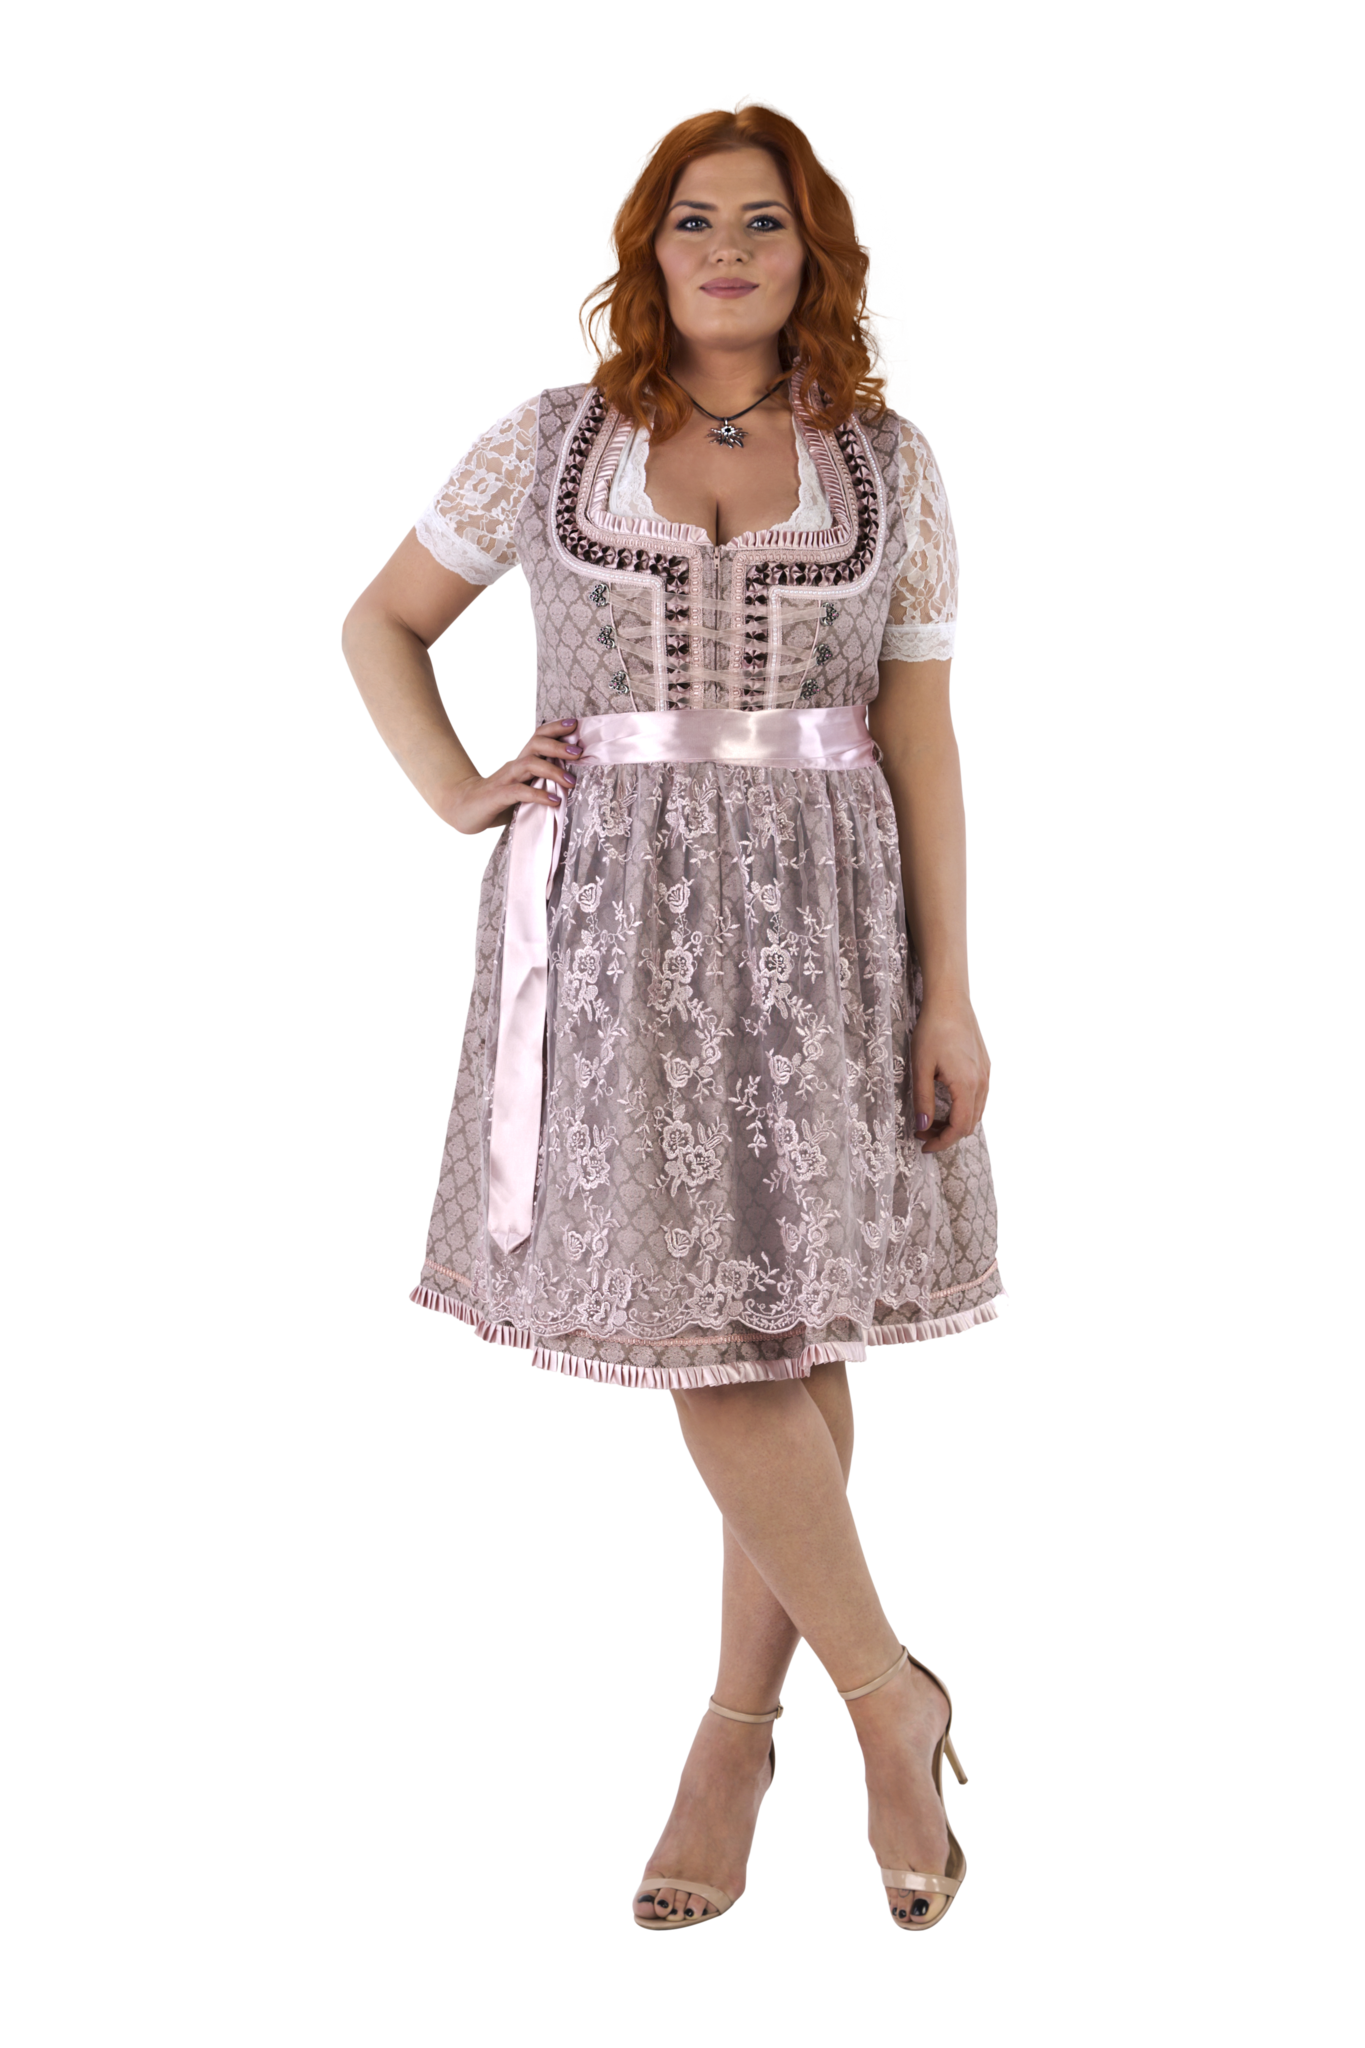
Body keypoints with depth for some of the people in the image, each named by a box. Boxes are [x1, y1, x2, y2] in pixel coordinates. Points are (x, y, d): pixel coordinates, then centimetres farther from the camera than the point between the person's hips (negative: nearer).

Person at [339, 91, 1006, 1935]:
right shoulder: (549, 440, 5)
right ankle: (892, 1696, 11)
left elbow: (922, 738, 2)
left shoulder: (891, 467, 5)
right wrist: (457, 794, 0)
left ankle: (741, 1723, 19)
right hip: (610, 909, 0)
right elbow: (381, 623, 15)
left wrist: (952, 993, -3)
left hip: (820, 915, 1)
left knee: (797, 1325, 3)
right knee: (702, 1327, -5)